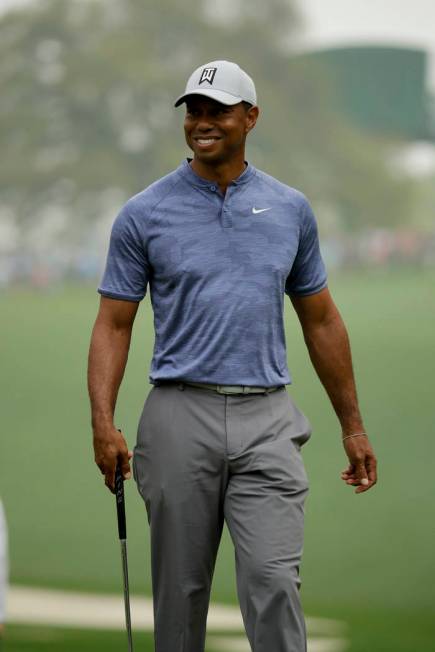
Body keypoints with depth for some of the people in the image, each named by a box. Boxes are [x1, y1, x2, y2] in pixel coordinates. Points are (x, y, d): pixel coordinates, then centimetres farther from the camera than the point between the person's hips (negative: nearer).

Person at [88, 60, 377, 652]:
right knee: (180, 590, 7)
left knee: (275, 582, -12)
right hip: (180, 419, 0)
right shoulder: (145, 214, 1)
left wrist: (352, 425, 13)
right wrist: (103, 423, -13)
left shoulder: (291, 209, 7)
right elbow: (114, 323, 1)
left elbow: (320, 319, 14)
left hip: (266, 420, 0)